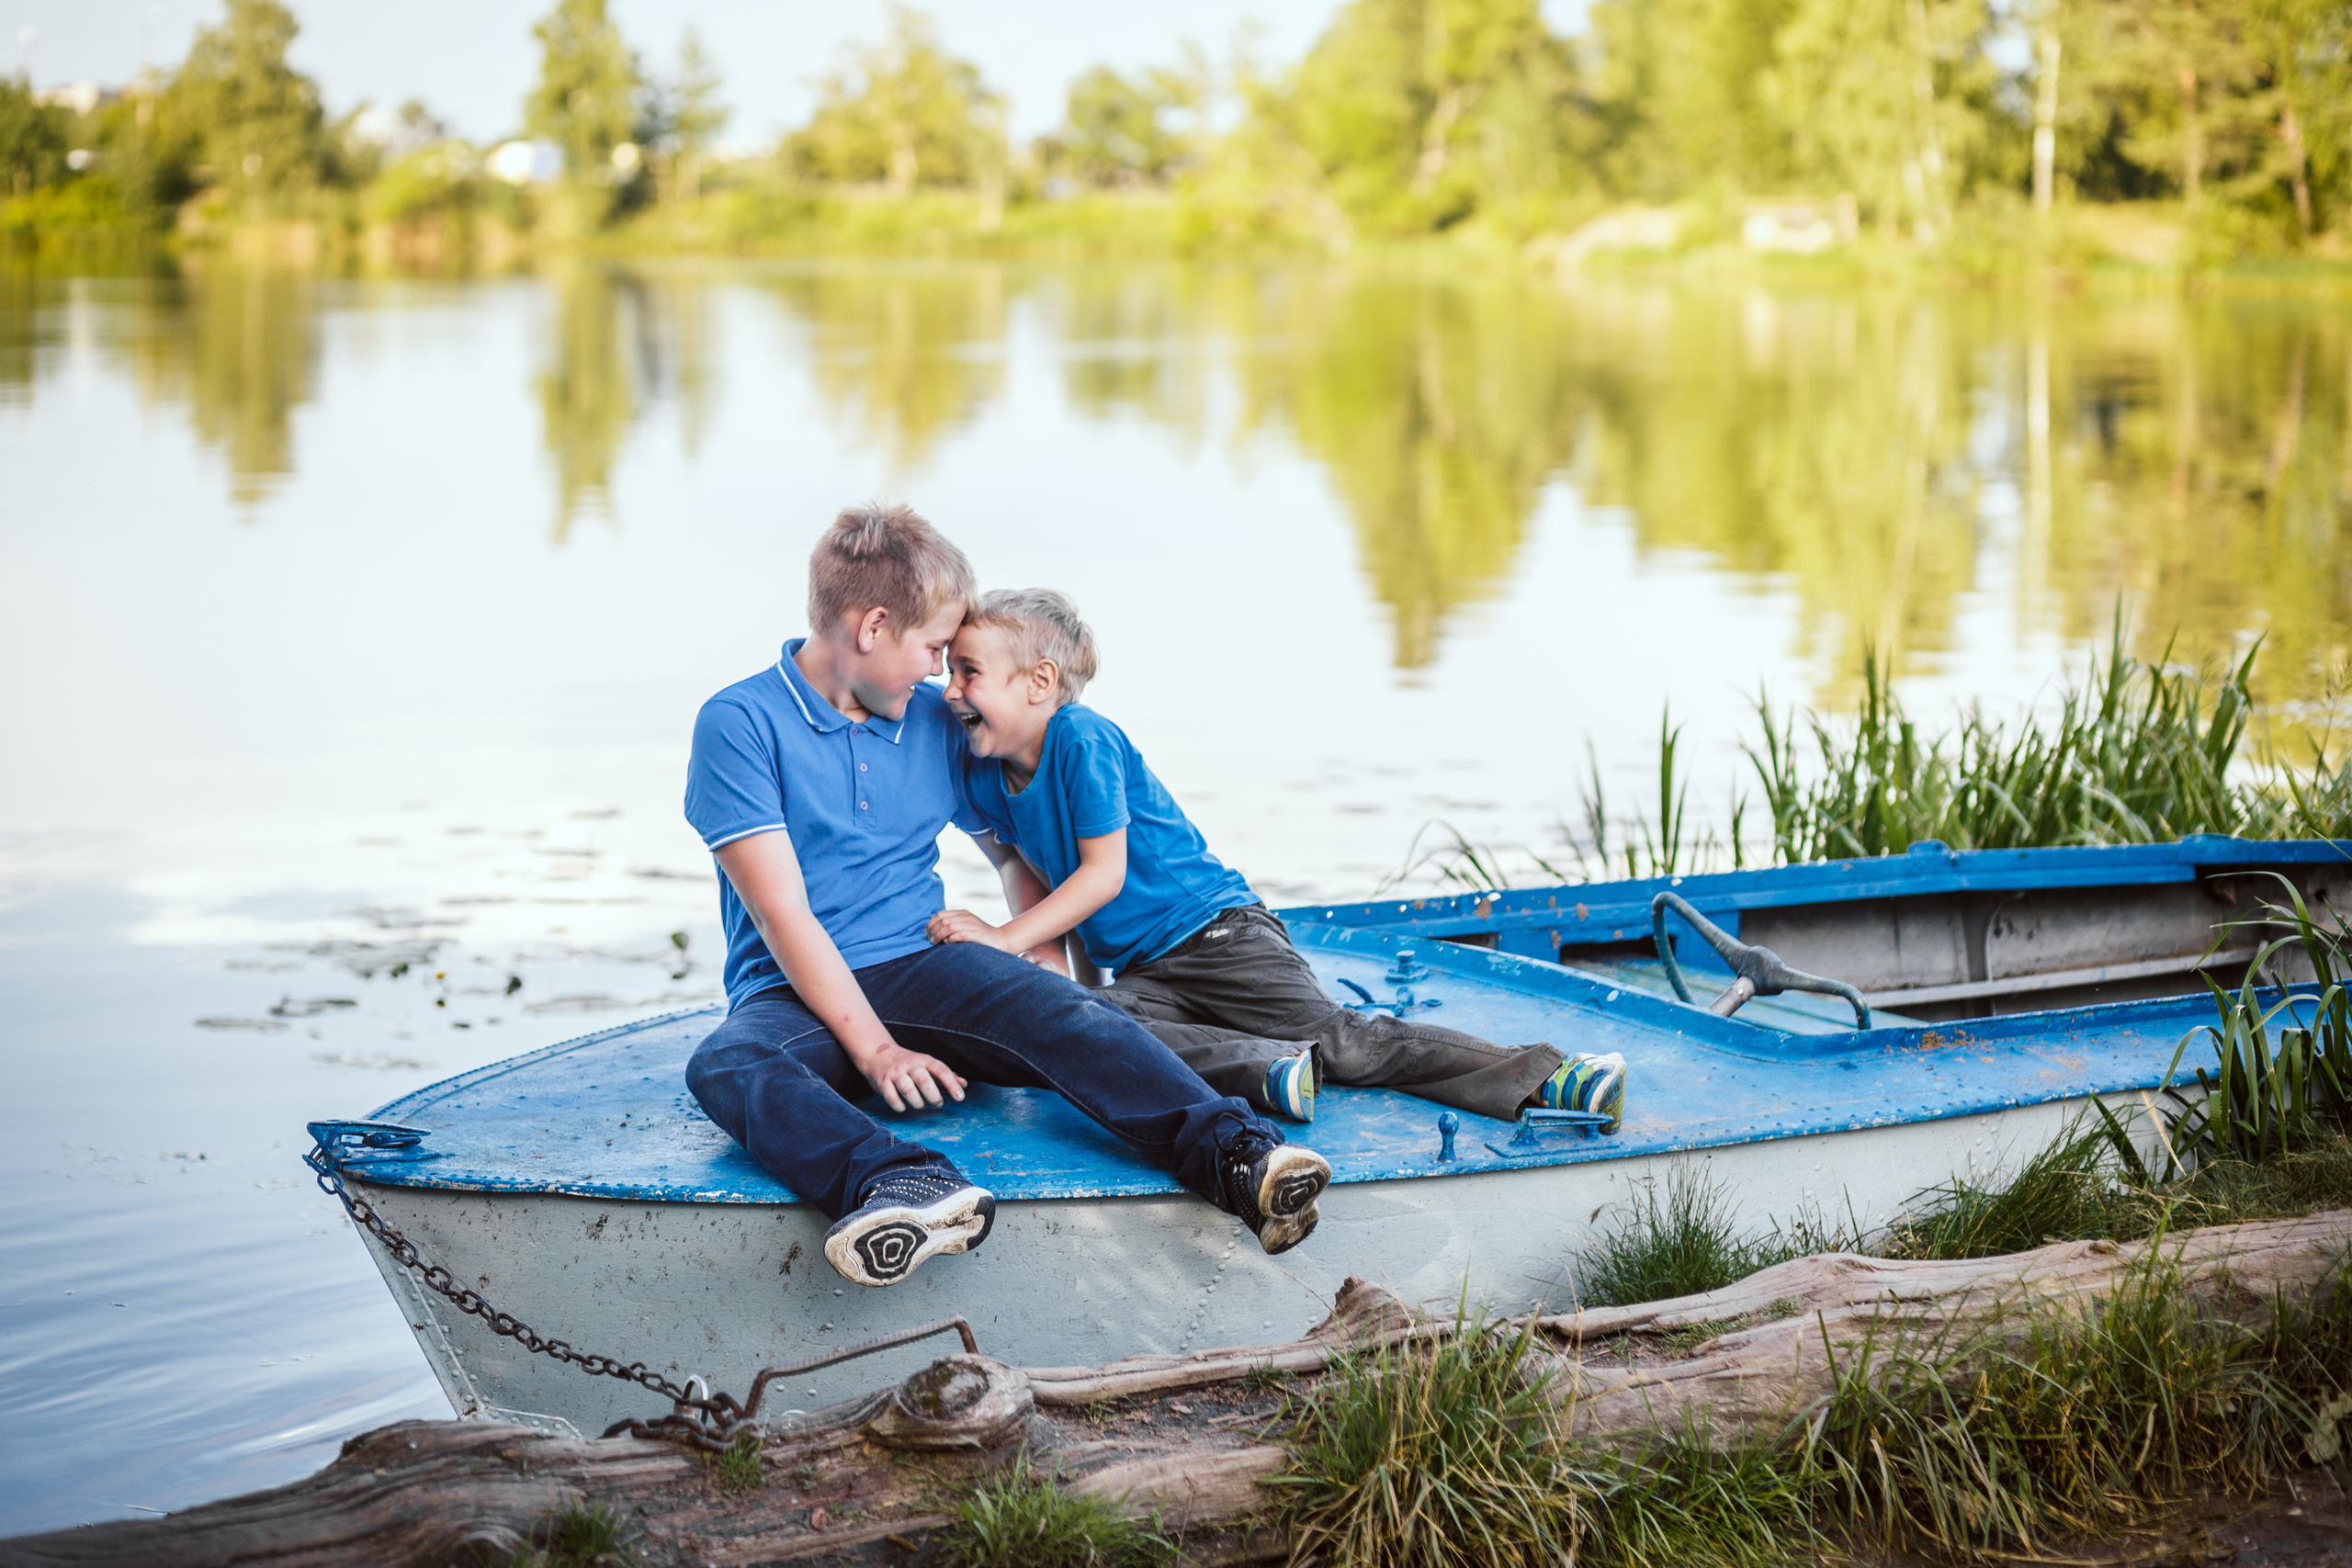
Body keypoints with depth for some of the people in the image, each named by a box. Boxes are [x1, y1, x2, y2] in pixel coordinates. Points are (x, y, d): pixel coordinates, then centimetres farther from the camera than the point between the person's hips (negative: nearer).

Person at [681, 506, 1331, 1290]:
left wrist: (1042, 968, 10)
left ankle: (1234, 1153, -46)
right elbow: (782, 913, -11)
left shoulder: (937, 723, 15)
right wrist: (872, 1048, -21)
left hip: (924, 964, 4)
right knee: (725, 1066, -37)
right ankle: (903, 1185, -63)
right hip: (800, 994, -3)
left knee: (1066, 1013, -27)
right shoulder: (739, 723, -4)